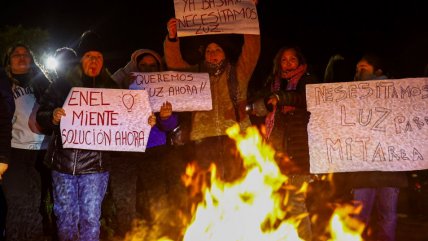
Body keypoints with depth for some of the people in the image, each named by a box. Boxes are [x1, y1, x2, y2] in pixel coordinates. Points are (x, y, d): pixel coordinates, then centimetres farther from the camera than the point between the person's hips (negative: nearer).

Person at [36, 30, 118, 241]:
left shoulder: (111, 88, 7)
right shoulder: (61, 85, 5)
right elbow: (41, 116, 4)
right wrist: (53, 117, -19)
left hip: (94, 164, 0)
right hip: (63, 161, 1)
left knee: (90, 219, 1)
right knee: (65, 217, 10)